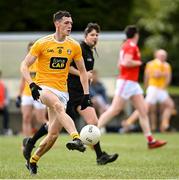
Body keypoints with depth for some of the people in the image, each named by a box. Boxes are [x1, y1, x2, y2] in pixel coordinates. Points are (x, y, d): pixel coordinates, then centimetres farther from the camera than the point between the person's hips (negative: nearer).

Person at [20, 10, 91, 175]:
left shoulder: (74, 46, 6)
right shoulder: (42, 44, -3)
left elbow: (82, 71, 15)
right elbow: (24, 65, -2)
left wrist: (86, 94, 5)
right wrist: (32, 84, -18)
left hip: (62, 91, 4)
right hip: (44, 87, -4)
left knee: (54, 134, -3)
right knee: (59, 107, -37)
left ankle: (33, 160, 19)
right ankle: (77, 139, -55)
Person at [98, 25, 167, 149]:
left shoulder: (126, 45, 16)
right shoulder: (131, 46, -13)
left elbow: (120, 64, 21)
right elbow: (126, 62, -28)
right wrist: (138, 63, -12)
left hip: (133, 83, 10)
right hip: (127, 82, -10)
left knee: (143, 110, 5)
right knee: (114, 110, -8)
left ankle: (150, 140, 3)